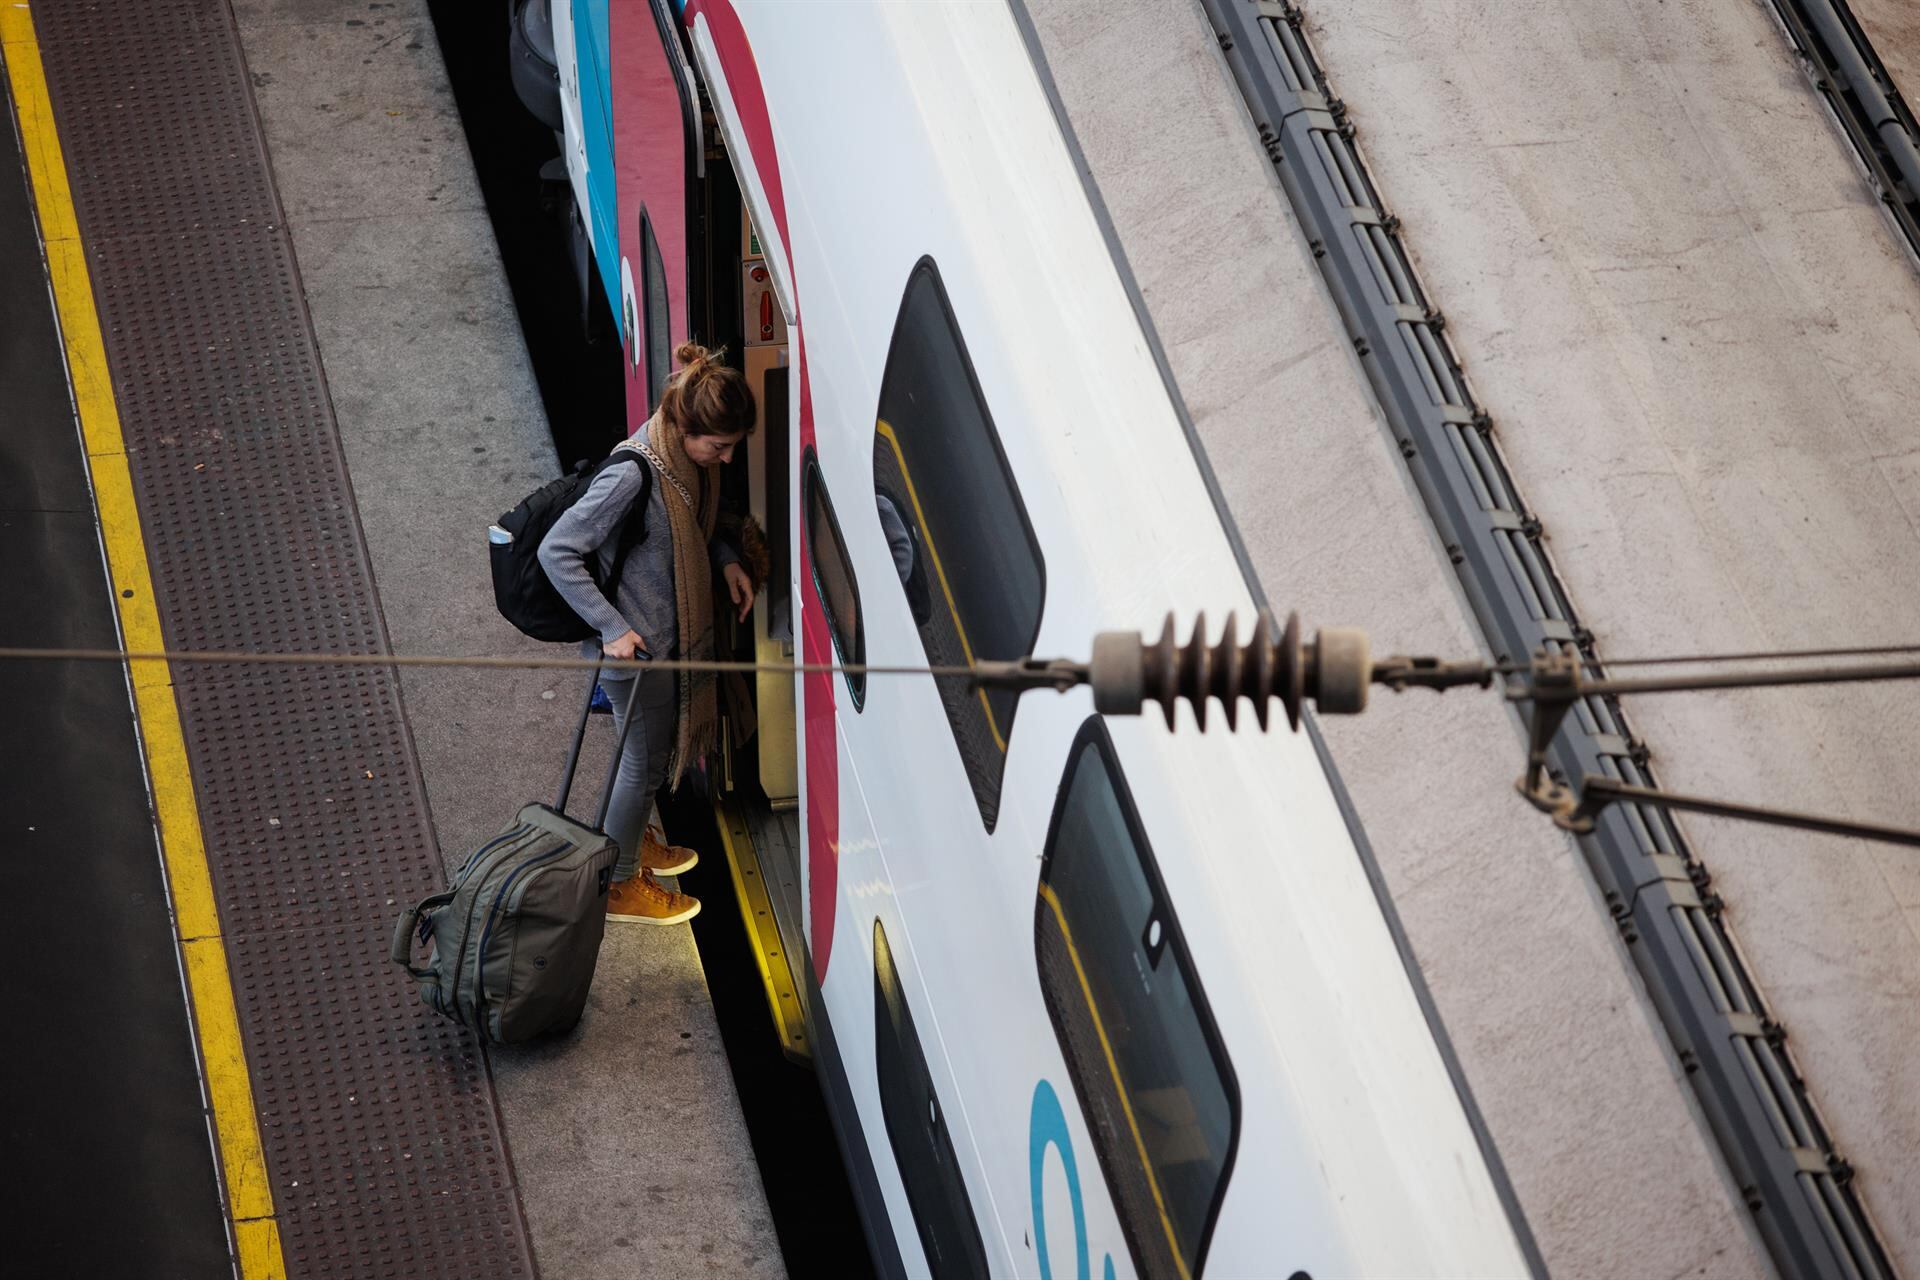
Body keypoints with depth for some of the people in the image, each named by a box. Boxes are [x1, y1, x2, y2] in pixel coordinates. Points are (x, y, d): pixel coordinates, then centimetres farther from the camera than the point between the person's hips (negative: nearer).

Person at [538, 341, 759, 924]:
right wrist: (612, 628, -27)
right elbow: (557, 552, -29)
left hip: (672, 630, 8)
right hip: (633, 642, -8)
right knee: (645, 760, 9)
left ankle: (635, 838, 51)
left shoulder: (689, 456, -7)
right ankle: (621, 884, 29)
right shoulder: (632, 475, -33)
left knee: (660, 744, 27)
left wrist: (727, 560, -2)